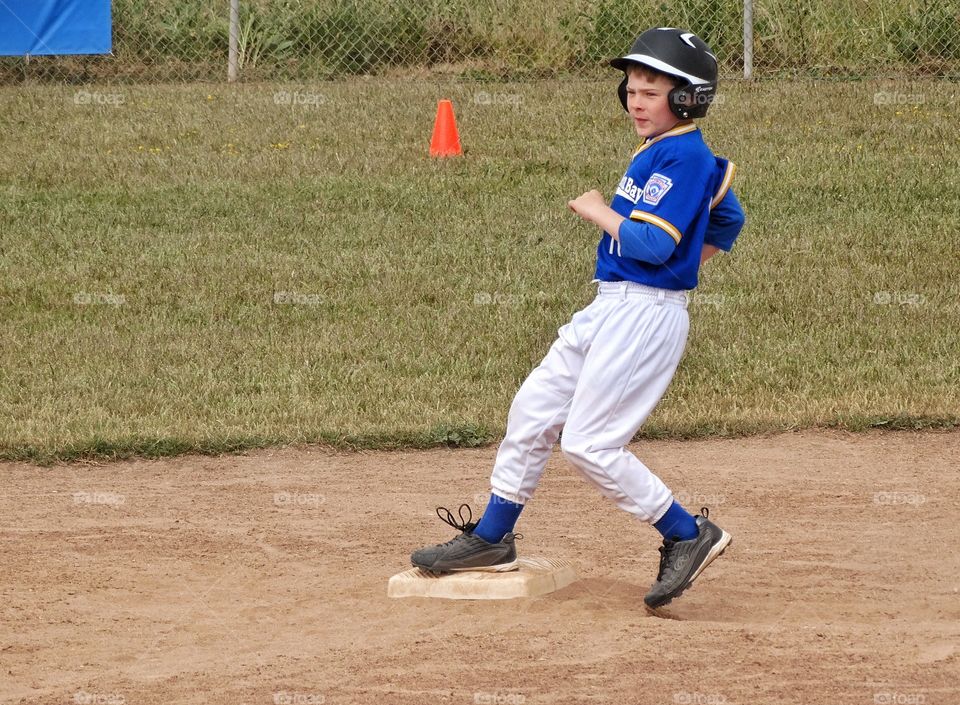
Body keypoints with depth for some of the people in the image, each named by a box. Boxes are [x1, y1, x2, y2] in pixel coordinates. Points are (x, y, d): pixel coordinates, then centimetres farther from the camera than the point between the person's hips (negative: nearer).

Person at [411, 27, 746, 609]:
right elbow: (727, 219, 27)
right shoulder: (658, 153, 13)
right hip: (609, 309, 10)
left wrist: (599, 211, -12)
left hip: (647, 316, -10)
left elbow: (654, 244, -24)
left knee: (589, 444, -10)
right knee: (533, 410, 12)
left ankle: (689, 535, 1)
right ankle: (492, 539, 23)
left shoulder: (684, 157, -16)